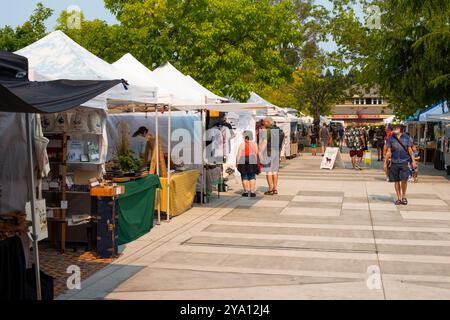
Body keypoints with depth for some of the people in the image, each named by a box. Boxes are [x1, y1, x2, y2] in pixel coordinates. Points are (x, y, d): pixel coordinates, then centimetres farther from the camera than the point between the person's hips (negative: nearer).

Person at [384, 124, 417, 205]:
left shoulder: (406, 138, 5)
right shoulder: (390, 139, 6)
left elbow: (410, 150, 8)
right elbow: (388, 152, 9)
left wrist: (413, 161, 2)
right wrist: (385, 163, 7)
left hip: (404, 162, -1)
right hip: (394, 162, 1)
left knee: (404, 180, -10)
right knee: (396, 181, 5)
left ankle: (404, 196, 11)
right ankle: (399, 198, 17)